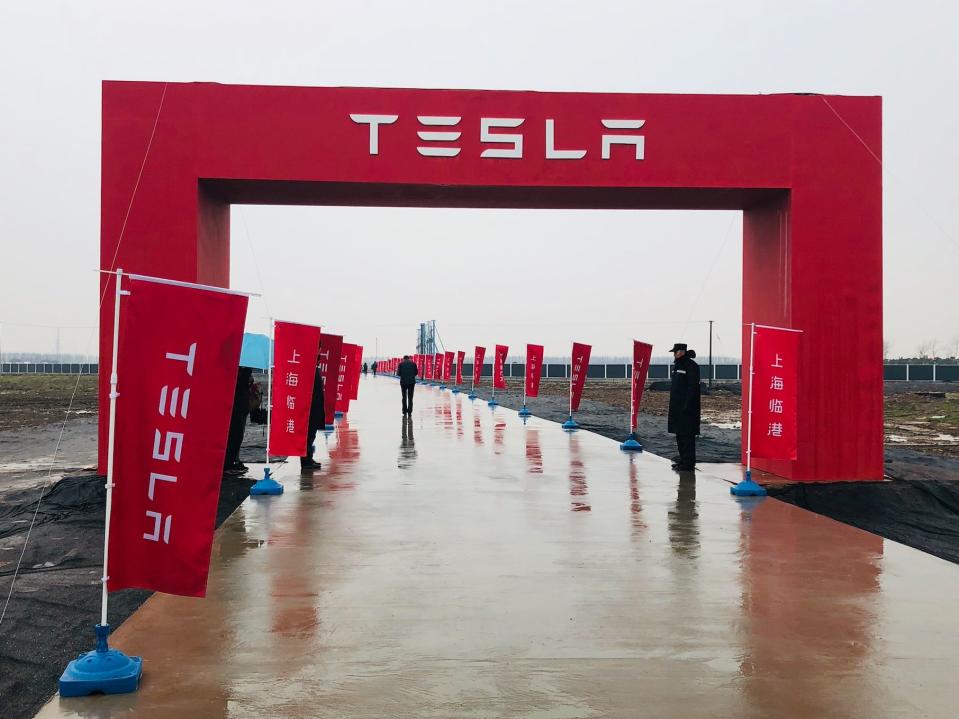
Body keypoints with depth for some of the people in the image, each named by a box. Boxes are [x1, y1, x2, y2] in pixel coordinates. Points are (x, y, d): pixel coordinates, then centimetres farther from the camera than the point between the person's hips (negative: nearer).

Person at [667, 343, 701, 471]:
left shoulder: (691, 366, -13)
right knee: (679, 434, 14)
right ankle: (683, 459, 23)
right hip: (677, 407, 9)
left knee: (687, 435, -6)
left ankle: (689, 463, -2)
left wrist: (687, 405, -21)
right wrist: (672, 405, 17)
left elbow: (693, 387, -17)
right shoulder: (677, 365, 15)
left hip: (687, 407, -9)